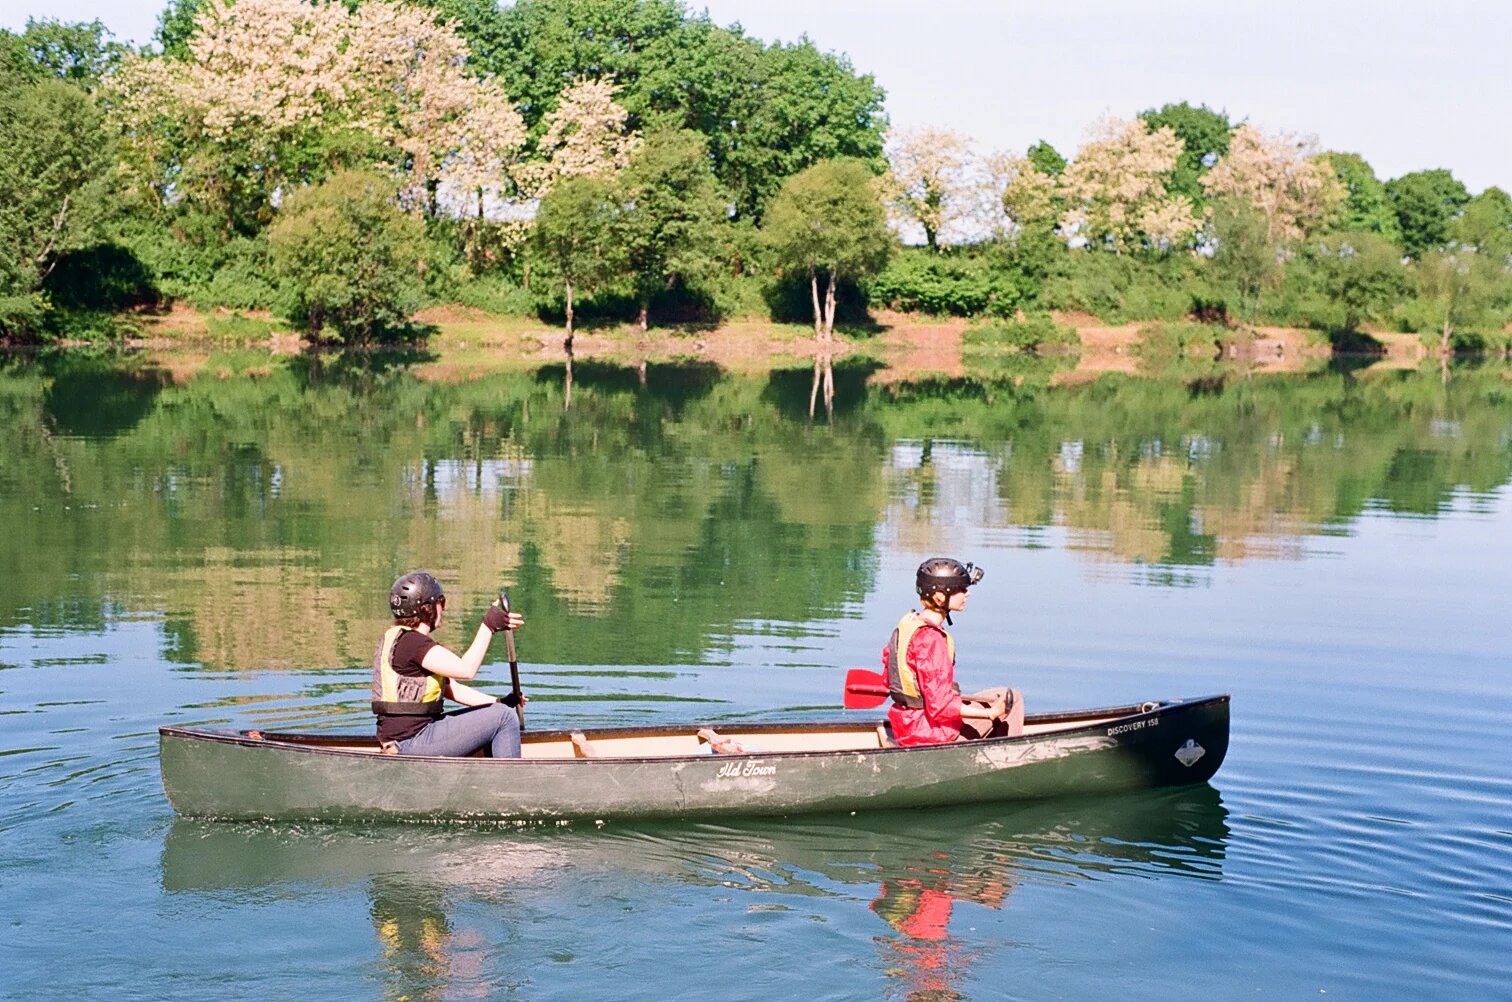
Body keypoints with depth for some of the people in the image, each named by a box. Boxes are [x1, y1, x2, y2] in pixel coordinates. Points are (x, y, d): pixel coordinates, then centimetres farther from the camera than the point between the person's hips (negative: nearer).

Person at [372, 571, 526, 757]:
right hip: (412, 741, -11)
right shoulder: (410, 641, -15)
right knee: (505, 718, -7)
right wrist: (488, 626, -20)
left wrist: (499, 703, 8)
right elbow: (466, 669, -24)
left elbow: (453, 689, 17)